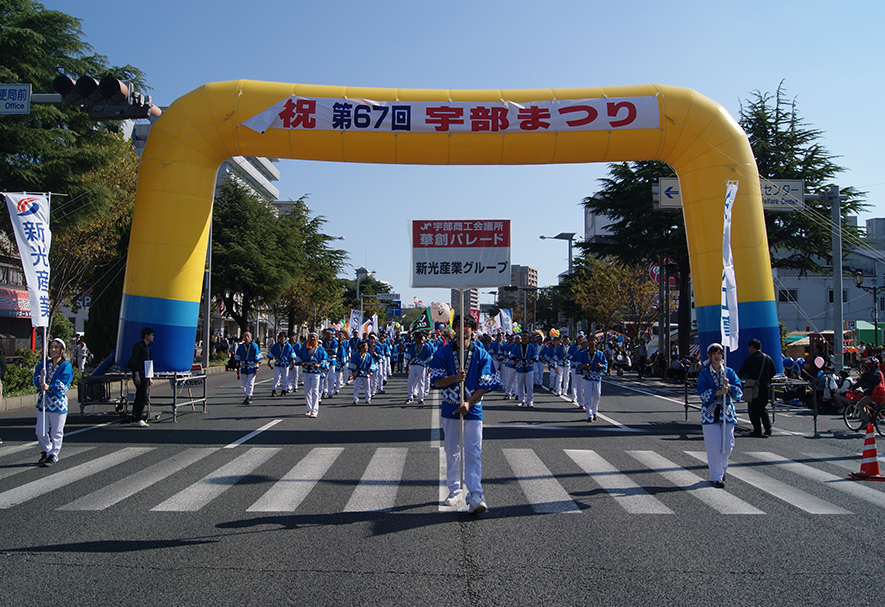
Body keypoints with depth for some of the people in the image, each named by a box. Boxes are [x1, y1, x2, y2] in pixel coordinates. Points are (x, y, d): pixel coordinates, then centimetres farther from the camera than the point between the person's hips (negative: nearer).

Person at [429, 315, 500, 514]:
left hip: (473, 408, -2)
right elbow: (436, 381, -5)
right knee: (452, 451, 11)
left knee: (473, 452, -9)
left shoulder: (481, 355, -1)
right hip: (450, 408, 2)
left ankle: (475, 496, -9)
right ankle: (455, 490, 25)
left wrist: (469, 403, -16)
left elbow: (485, 385, -5)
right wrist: (454, 378, -24)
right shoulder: (442, 353, 1)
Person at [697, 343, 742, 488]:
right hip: (710, 413, -2)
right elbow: (702, 392, -8)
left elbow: (739, 392, 1)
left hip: (727, 412, 2)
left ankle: (720, 468, 31)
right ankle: (716, 477, 8)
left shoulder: (730, 372, 6)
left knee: (727, 445, 3)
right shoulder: (704, 373, 1)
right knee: (713, 446, -3)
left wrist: (729, 387, -18)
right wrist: (718, 392, -21)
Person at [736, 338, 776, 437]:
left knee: (753, 409, 3)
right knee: (762, 408, 17)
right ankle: (768, 428, 6)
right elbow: (773, 373, 13)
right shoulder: (768, 358, 7)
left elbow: (742, 372, -7)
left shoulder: (750, 359, -10)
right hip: (765, 387, 6)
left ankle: (757, 431, 0)